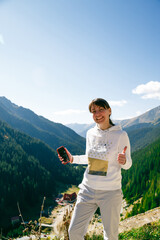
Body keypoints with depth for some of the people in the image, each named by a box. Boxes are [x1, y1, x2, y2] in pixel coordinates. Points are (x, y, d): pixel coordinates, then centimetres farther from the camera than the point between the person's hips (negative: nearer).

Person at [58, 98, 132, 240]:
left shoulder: (120, 135, -9)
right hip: (88, 190, 4)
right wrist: (73, 159, 6)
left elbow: (128, 164, -4)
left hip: (110, 192, -4)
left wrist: (123, 160, -26)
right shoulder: (90, 134, 4)